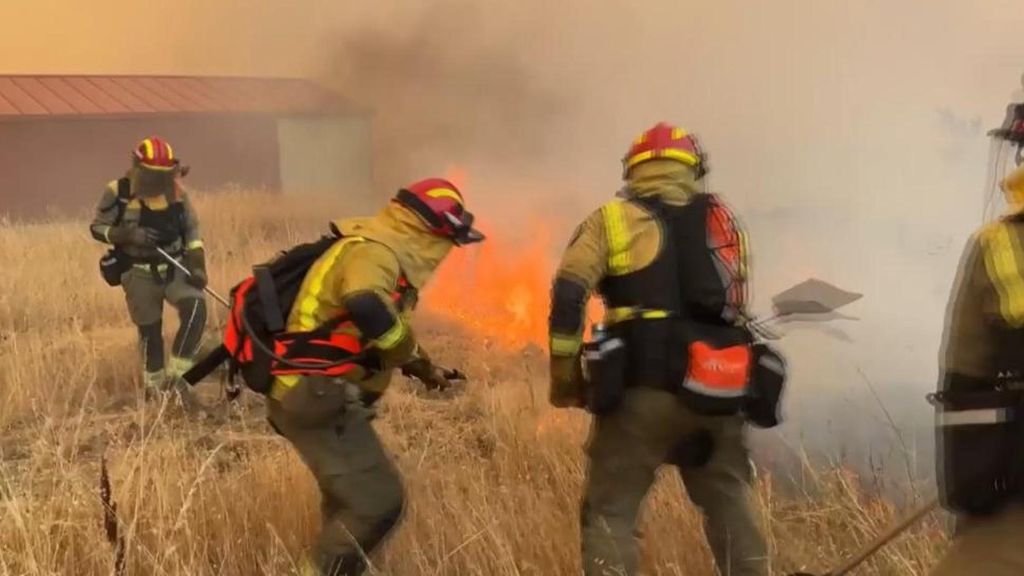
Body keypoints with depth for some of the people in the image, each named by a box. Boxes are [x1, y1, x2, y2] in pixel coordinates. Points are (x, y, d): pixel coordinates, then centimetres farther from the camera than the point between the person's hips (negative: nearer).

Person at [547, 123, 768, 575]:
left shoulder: (612, 220, 4)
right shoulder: (723, 221, 16)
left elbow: (569, 296, -7)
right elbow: (737, 309, 17)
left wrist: (565, 378, 0)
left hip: (643, 391, -3)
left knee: (609, 513, 4)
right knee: (731, 509, 19)